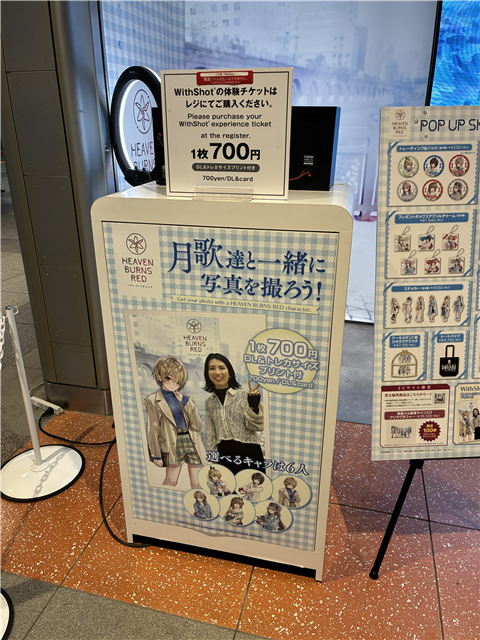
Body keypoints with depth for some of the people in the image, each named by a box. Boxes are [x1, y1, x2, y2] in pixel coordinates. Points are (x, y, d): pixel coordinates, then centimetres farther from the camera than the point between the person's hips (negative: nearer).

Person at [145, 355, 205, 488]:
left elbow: (198, 426, 1)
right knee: (170, 482, 2)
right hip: (174, 444, -4)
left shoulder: (184, 398, 8)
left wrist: (186, 403, -8)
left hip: (193, 442, 4)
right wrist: (156, 455, -1)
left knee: (197, 484, 7)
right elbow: (153, 430, -1)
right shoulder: (153, 401, -3)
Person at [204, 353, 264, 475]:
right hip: (224, 456, 3)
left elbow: (257, 427, -5)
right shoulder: (209, 403, 10)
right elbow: (211, 436, 14)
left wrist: (254, 405, -18)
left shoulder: (243, 395, -2)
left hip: (249, 454, -3)